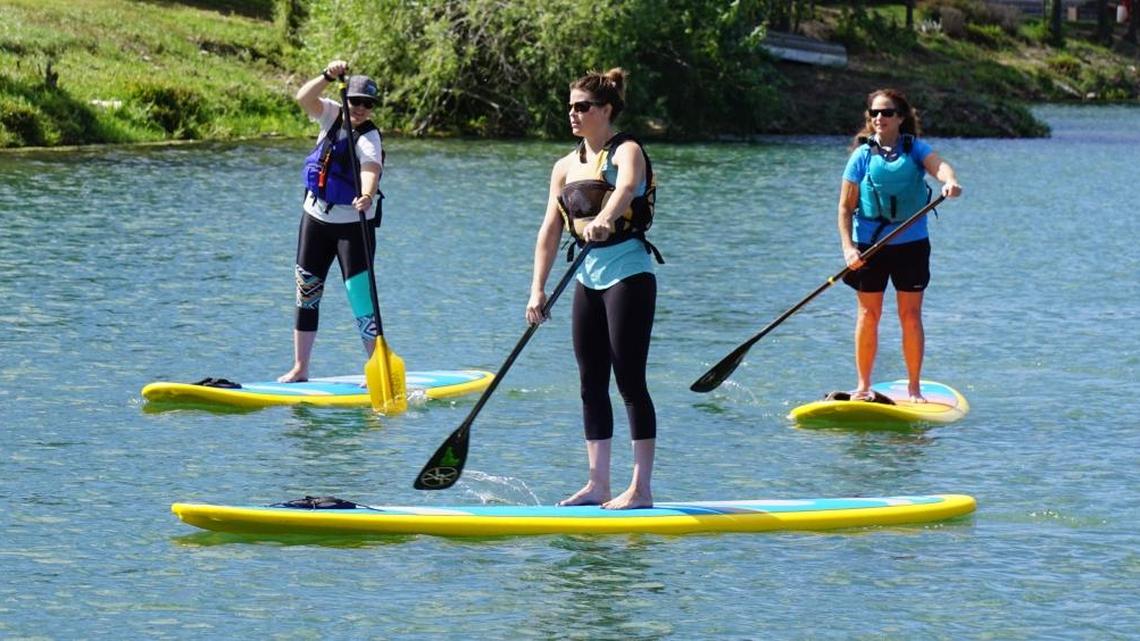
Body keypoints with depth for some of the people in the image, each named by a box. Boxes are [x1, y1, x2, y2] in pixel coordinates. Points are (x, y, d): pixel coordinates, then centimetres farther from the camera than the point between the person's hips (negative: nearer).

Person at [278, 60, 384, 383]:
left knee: (361, 296, -11)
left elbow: (371, 169, -36)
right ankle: (300, 369, 16)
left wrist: (367, 196, -55)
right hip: (316, 217, 6)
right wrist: (328, 76, -33)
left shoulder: (368, 138, -16)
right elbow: (304, 98, -17)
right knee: (306, 294, 9)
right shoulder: (332, 115, -1)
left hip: (353, 224, -6)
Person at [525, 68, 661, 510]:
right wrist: (538, 289, 0)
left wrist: (603, 219, -52)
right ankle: (598, 485, 13)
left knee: (630, 382, -8)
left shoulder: (626, 151, -8)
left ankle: (641, 489, -6)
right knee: (591, 386, 8)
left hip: (628, 271, -7)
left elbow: (626, 187, -32)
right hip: (588, 278, 7)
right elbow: (550, 230, 9)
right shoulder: (566, 166, 12)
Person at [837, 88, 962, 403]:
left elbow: (938, 165, -20)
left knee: (911, 316, 3)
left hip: (911, 243, 0)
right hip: (869, 245, 0)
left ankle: (914, 387, 12)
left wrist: (950, 180, -44)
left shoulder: (915, 148, 1)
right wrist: (848, 247, -13)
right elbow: (845, 207, -1)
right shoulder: (863, 155, -1)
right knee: (868, 314, 4)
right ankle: (863, 386, 15)